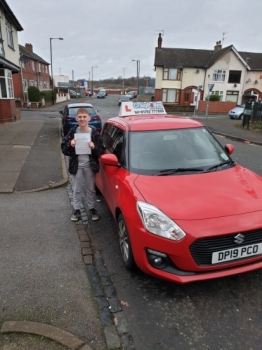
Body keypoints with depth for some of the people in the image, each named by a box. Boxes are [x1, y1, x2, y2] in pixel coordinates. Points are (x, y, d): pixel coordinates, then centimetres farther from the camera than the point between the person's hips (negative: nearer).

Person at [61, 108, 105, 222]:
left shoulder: (94, 133, -7)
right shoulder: (72, 132, -5)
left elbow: (101, 151, -4)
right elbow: (63, 148, -1)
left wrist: (94, 147, -24)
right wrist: (70, 145, -21)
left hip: (90, 165, 0)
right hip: (77, 164, 1)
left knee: (91, 189, 14)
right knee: (77, 189, 13)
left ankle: (92, 208, 32)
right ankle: (76, 210, 28)